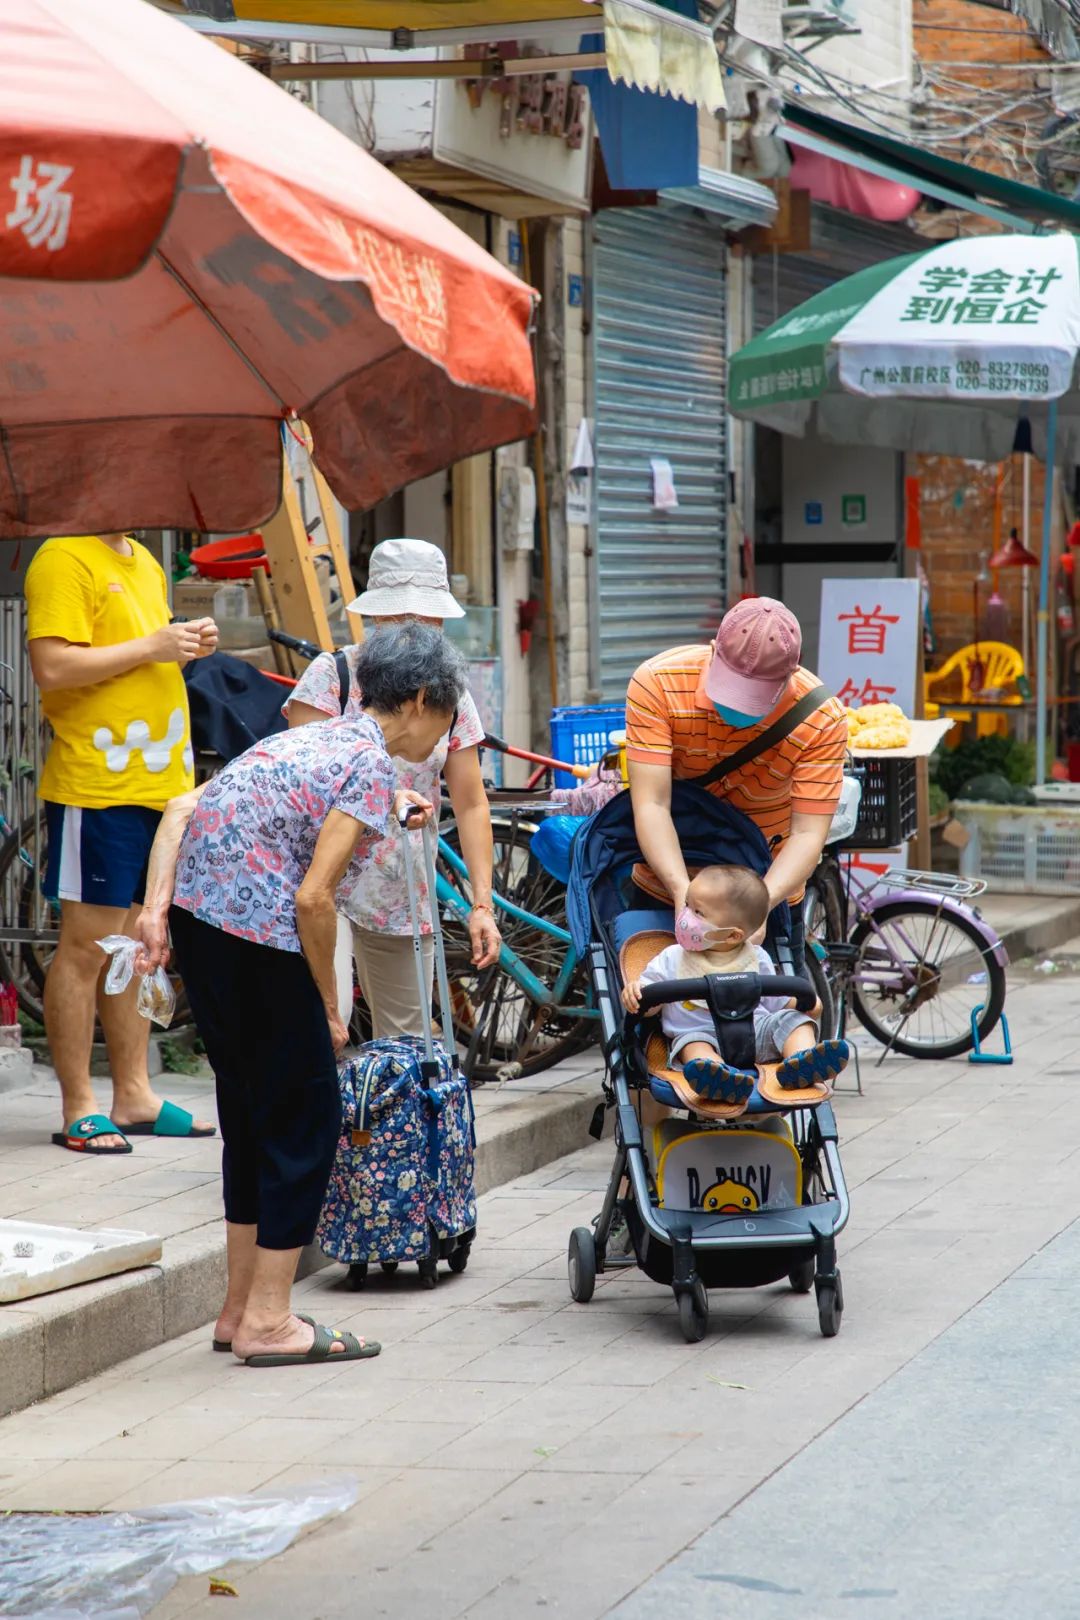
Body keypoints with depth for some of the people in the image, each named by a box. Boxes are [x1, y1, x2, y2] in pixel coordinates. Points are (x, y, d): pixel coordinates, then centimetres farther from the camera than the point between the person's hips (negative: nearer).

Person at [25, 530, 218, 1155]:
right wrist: (150, 646, -17)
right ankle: (80, 1109, 2)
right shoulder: (63, 561, -10)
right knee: (87, 945, -3)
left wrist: (186, 647, 8)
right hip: (97, 785, -8)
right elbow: (53, 667, -19)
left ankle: (135, 1094, 20)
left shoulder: (145, 563, 18)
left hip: (161, 784, 8)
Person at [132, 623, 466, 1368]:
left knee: (252, 1113, 18)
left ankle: (241, 1308, 25)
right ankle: (267, 1321, 4)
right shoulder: (371, 767, -8)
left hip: (198, 916, 9)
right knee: (306, 1118, 2)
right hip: (259, 941, -9)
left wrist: (156, 908, 3)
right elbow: (314, 896, -16)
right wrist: (330, 1007, -5)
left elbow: (181, 811, 11)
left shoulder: (310, 739, 18)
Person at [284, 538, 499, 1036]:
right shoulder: (333, 676, -5)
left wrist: (482, 905, -1)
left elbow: (470, 805, 7)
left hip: (406, 896, 5)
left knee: (406, 1042, 7)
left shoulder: (450, 695, 6)